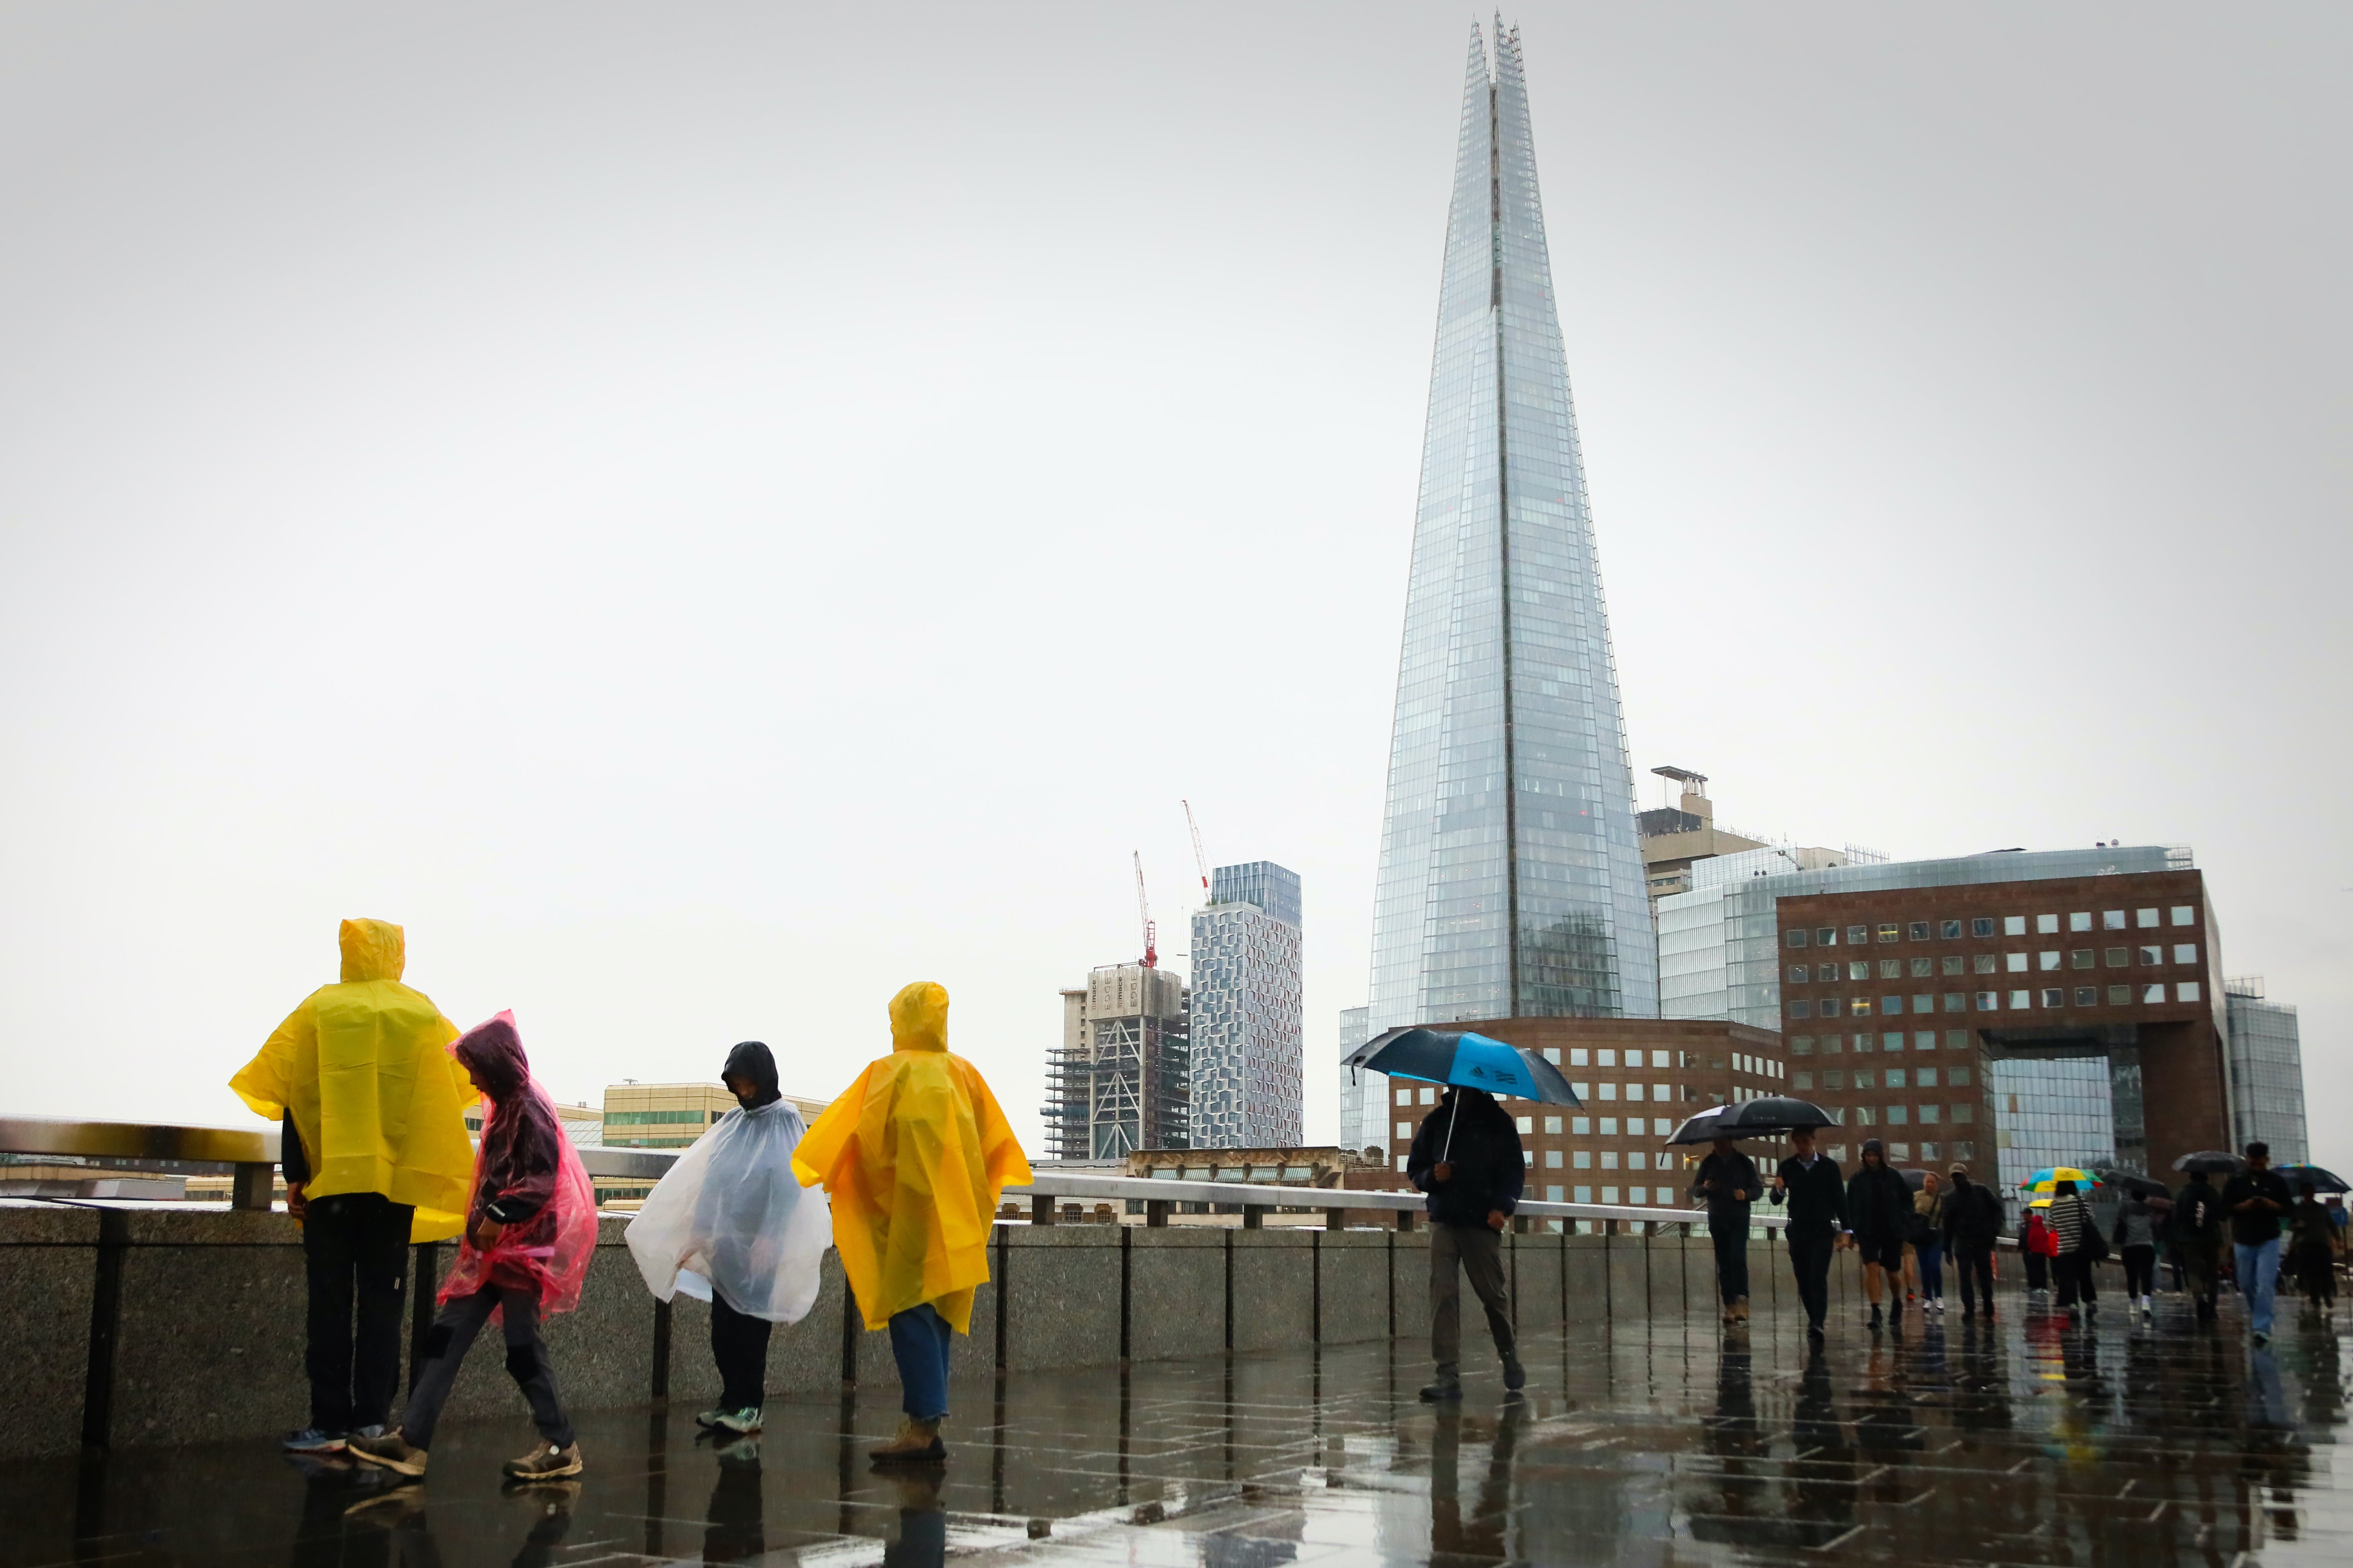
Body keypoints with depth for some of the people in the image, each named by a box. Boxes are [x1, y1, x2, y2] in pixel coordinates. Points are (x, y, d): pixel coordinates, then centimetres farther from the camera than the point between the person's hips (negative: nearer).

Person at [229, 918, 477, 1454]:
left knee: (330, 1303, 4)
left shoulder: (319, 1010, 0)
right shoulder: (424, 1014, 3)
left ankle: (330, 1423, 3)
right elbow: (462, 1086, 6)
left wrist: (294, 1175, 3)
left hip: (331, 1176, -1)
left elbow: (290, 1094, -2)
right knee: (382, 1301, 7)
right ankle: (372, 1419, 6)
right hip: (397, 1182, 1)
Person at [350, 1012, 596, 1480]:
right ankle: (412, 1441, 4)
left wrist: (499, 1217, -23)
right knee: (447, 1335, 4)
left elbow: (542, 1181, -20)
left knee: (522, 1345, -3)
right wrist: (482, 1225, 13)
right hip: (493, 1248, 9)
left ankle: (561, 1447, 8)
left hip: (521, 1247, -9)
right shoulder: (507, 1107, 13)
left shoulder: (530, 1109, -14)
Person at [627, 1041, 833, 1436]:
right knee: (723, 1329, 6)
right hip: (725, 1242, 6)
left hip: (759, 1244, -6)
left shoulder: (784, 1122, -4)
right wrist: (697, 1233, 7)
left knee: (749, 1327, -3)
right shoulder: (733, 1122, 12)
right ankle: (732, 1401, 14)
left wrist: (769, 1240, -16)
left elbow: (789, 1184, -10)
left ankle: (749, 1407, 4)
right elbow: (702, 1177, 13)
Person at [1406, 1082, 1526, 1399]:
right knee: (1443, 1293, -8)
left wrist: (1502, 1207, -13)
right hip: (1444, 1221, 2)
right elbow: (1414, 1168, 15)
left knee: (1493, 1293, 4)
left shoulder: (1498, 1123, 5)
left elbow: (1515, 1170, 3)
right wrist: (1432, 1176, -8)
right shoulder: (1436, 1122, 11)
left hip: (1483, 1222, -1)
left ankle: (1509, 1355, 31)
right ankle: (1448, 1375, -9)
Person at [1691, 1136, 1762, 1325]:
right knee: (1724, 1263, 2)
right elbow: (1695, 1190, 12)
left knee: (1738, 1258, -17)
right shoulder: (1709, 1163, 10)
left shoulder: (1744, 1162, 4)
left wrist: (1747, 1194, -17)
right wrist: (1704, 1187, -11)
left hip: (1739, 1218, -3)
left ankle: (1742, 1300, -20)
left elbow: (1758, 1188, 5)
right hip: (1717, 1219, 3)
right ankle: (1730, 1305, 3)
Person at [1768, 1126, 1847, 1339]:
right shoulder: (1787, 1167, 5)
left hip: (1822, 1232, -2)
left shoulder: (1829, 1166, 2)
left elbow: (1840, 1199, 5)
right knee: (1803, 1280, 3)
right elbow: (1776, 1201, 4)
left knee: (1818, 1278, -14)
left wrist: (1844, 1230, 1)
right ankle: (1814, 1319, 16)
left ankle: (1817, 1323, -21)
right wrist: (1779, 1190, -19)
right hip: (1797, 1232, 3)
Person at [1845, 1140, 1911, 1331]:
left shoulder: (1894, 1177, 2)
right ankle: (1875, 1311, -15)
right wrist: (1853, 1231, -4)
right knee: (1872, 1268, -14)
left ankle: (1897, 1305, 35)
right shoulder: (1857, 1180, 2)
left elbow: (1907, 1201, 6)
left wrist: (1905, 1225, -3)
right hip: (1868, 1232, 0)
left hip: (1892, 1231, 1)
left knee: (1892, 1272, 10)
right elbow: (1851, 1208, 4)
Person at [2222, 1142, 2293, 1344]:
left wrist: (2273, 1205, -16)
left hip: (2269, 1240, -2)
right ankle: (2254, 1311, 39)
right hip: (2243, 1240, 2)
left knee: (2266, 1285, -12)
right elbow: (2223, 1208, 2)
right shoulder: (2237, 1181, 3)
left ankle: (2263, 1328, -11)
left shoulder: (2276, 1181, 2)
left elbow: (2288, 1210, 4)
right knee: (2246, 1284, 11)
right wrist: (2242, 1206, -15)